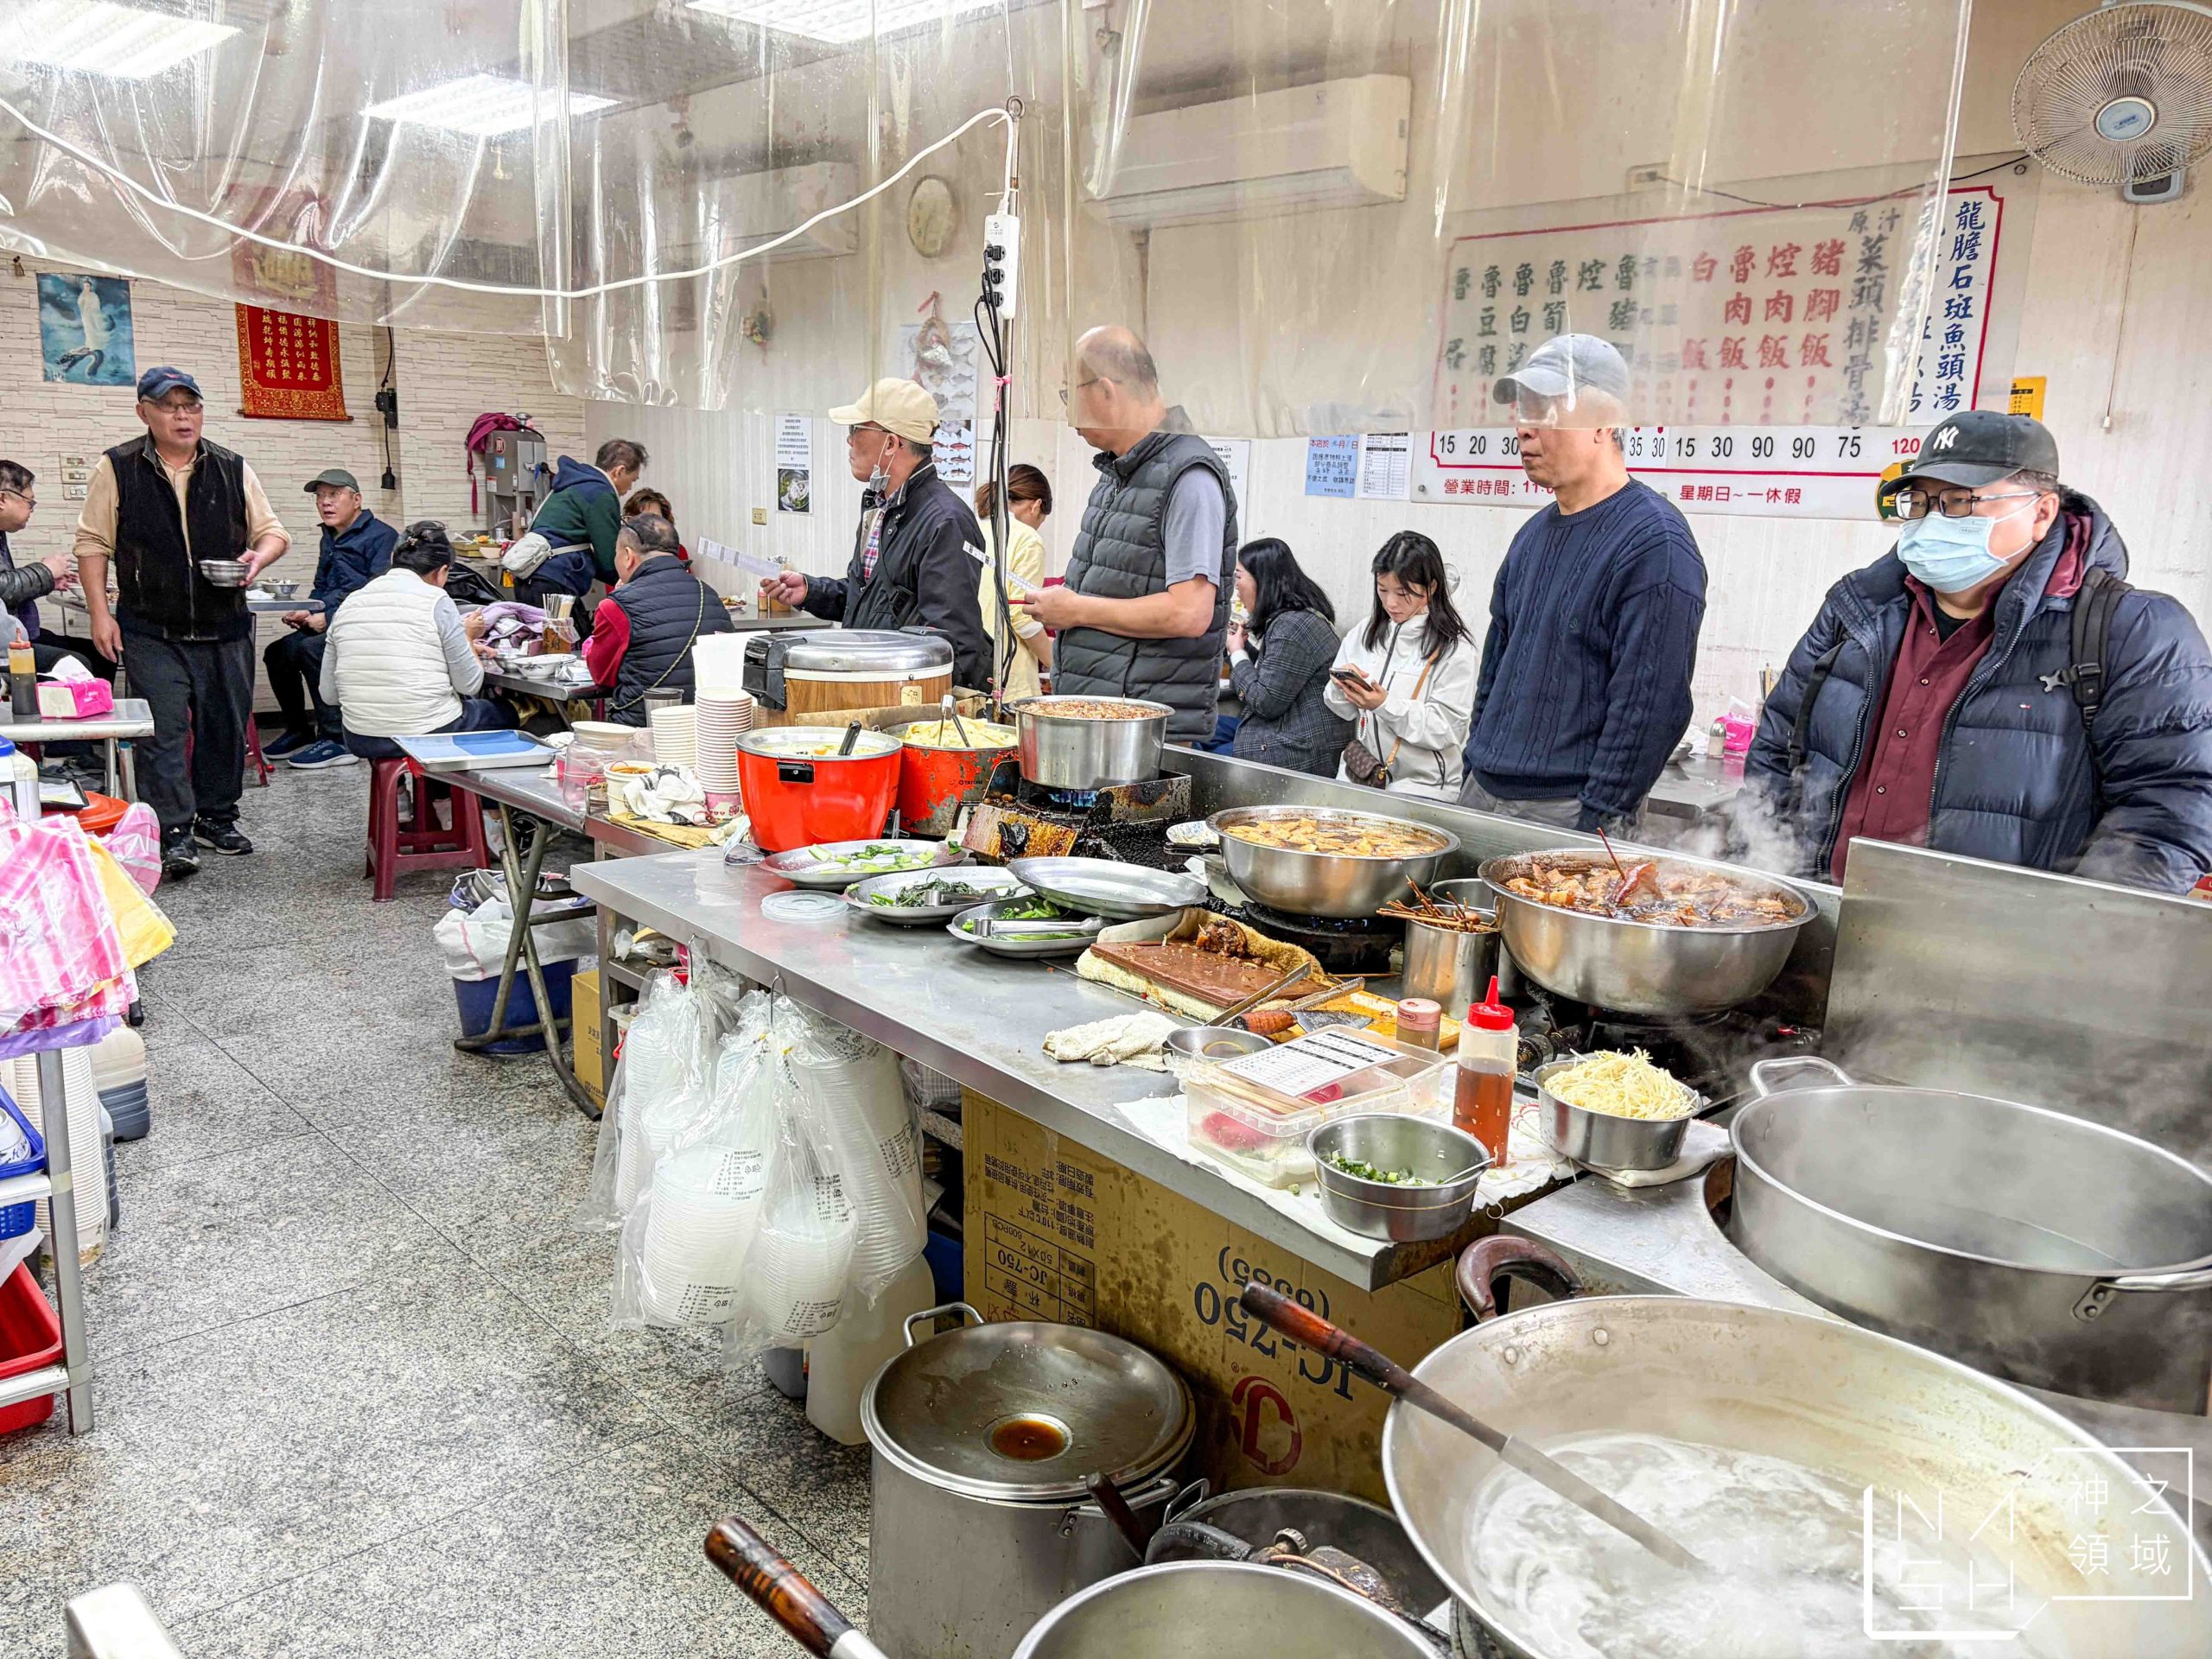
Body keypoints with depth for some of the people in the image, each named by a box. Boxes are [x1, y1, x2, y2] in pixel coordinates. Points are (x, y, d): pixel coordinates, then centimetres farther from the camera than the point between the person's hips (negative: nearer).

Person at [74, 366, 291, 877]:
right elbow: (93, 543, 2)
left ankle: (216, 817, 24)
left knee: (226, 728, 9)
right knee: (164, 730, -6)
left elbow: (272, 532, 10)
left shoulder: (233, 469, 6)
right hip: (152, 633, -2)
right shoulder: (117, 469, 0)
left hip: (225, 629, 3)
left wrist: (257, 557, -14)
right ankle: (174, 834, -3)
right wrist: (100, 614, -5)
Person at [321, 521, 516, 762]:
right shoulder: (436, 602, -9)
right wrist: (467, 639, 13)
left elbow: (328, 695, 8)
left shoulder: (349, 604, 5)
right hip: (427, 735, -5)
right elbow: (470, 685, -6)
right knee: (505, 714, 25)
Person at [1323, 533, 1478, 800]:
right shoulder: (1366, 633, 11)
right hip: (1357, 774, 4)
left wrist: (1385, 705, -19)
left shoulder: (1454, 648, -4)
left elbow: (1445, 729, -8)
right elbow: (1341, 711, 14)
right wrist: (1343, 688, -8)